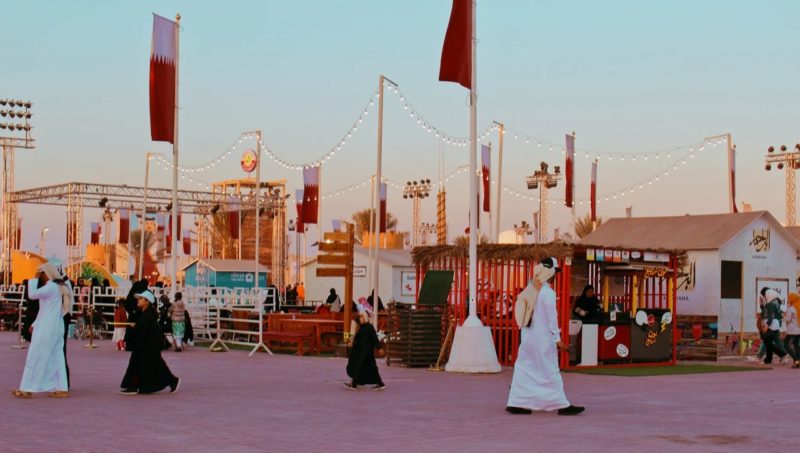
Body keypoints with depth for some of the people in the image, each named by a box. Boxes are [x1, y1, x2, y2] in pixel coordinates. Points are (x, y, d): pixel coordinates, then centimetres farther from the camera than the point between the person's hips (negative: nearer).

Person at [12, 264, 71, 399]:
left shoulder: (51, 287, -14)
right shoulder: (59, 287, 15)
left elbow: (32, 294, -20)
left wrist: (32, 281, -4)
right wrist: (35, 324, 19)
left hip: (47, 329, -9)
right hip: (56, 328, 9)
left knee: (36, 357, -4)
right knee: (56, 357, 8)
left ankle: (27, 389, -2)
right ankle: (62, 388, 4)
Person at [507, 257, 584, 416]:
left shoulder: (530, 290, 7)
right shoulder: (547, 292, -16)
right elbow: (552, 317, -14)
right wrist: (557, 338, -6)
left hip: (527, 337, 7)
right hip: (543, 339, -7)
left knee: (524, 370, 10)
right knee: (551, 372, 1)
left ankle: (515, 403, 9)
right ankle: (562, 405, 8)